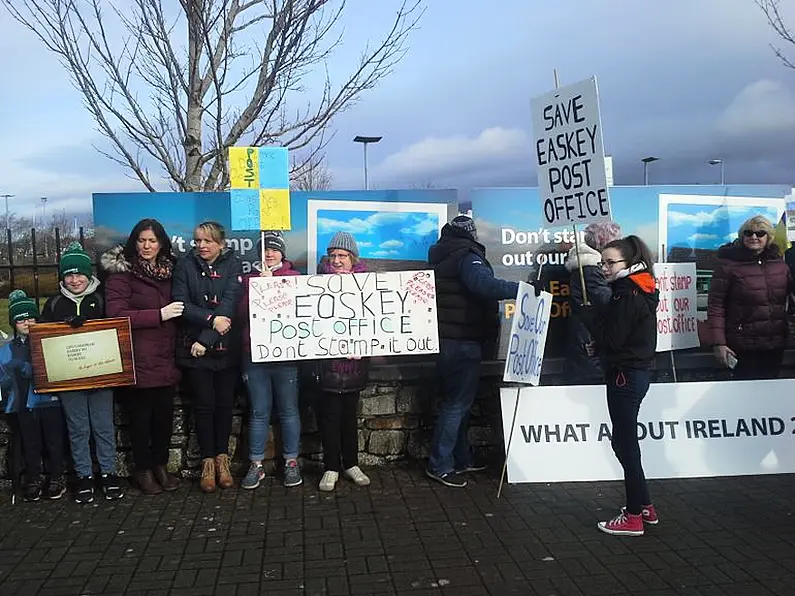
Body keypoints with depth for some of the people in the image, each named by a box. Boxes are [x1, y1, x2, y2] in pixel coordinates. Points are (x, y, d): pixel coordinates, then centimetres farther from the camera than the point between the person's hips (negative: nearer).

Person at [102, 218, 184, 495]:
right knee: (141, 414, 4)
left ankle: (161, 465, 24)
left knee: (165, 412, 8)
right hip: (139, 357, -5)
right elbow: (117, 314, -14)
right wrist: (159, 315, -18)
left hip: (167, 356, 5)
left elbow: (179, 307, 23)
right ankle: (143, 470, 18)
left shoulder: (170, 269, 13)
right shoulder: (121, 272, -4)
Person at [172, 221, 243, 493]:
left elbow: (229, 304, -12)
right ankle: (207, 462, 15)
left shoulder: (233, 265, -1)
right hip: (194, 348, 0)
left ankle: (222, 458, 21)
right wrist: (212, 319, -21)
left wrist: (206, 338, -19)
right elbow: (180, 304, -8)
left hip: (226, 347, 0)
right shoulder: (185, 265, 2)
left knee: (225, 403, 6)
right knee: (204, 404, 3)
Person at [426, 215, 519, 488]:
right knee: (457, 402, -4)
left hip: (447, 340, 9)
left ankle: (461, 458, 25)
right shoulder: (466, 256, -13)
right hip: (463, 342, -9)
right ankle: (440, 466, 0)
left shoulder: (441, 256, 16)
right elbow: (485, 285, -30)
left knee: (457, 400, 16)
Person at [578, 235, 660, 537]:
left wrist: (588, 313, -9)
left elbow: (611, 339, -20)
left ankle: (634, 517, 7)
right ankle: (644, 505, 27)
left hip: (625, 376, -10)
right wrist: (596, 313, -1)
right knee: (625, 441, 17)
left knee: (625, 443, -2)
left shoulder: (628, 295, -18)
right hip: (636, 373, 10)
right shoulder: (637, 291, 12)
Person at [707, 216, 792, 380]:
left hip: (775, 346, 5)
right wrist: (719, 343, -16)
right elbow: (715, 306, -10)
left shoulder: (779, 263, 8)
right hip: (743, 347, -5)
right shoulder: (728, 264, -7)